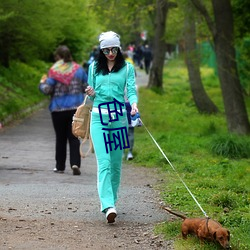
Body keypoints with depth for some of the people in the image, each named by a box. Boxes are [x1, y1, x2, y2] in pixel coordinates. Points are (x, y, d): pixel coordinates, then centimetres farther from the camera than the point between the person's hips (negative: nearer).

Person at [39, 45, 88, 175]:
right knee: (74, 137, 3)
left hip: (58, 109, -2)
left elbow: (47, 90, -11)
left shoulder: (54, 71, -9)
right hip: (76, 108, 2)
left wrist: (42, 83, 9)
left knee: (60, 138, 10)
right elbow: (87, 87, 6)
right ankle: (75, 163, -14)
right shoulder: (78, 69, 1)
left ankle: (60, 166, 16)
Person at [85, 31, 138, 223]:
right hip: (99, 117, 0)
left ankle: (112, 200, 20)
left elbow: (131, 90, -3)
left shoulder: (127, 68, 7)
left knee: (116, 162, 5)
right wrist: (91, 94, -6)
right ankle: (108, 205, -23)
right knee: (104, 162, -12)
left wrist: (134, 104, -24)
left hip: (119, 117, 0)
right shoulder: (94, 68, 12)